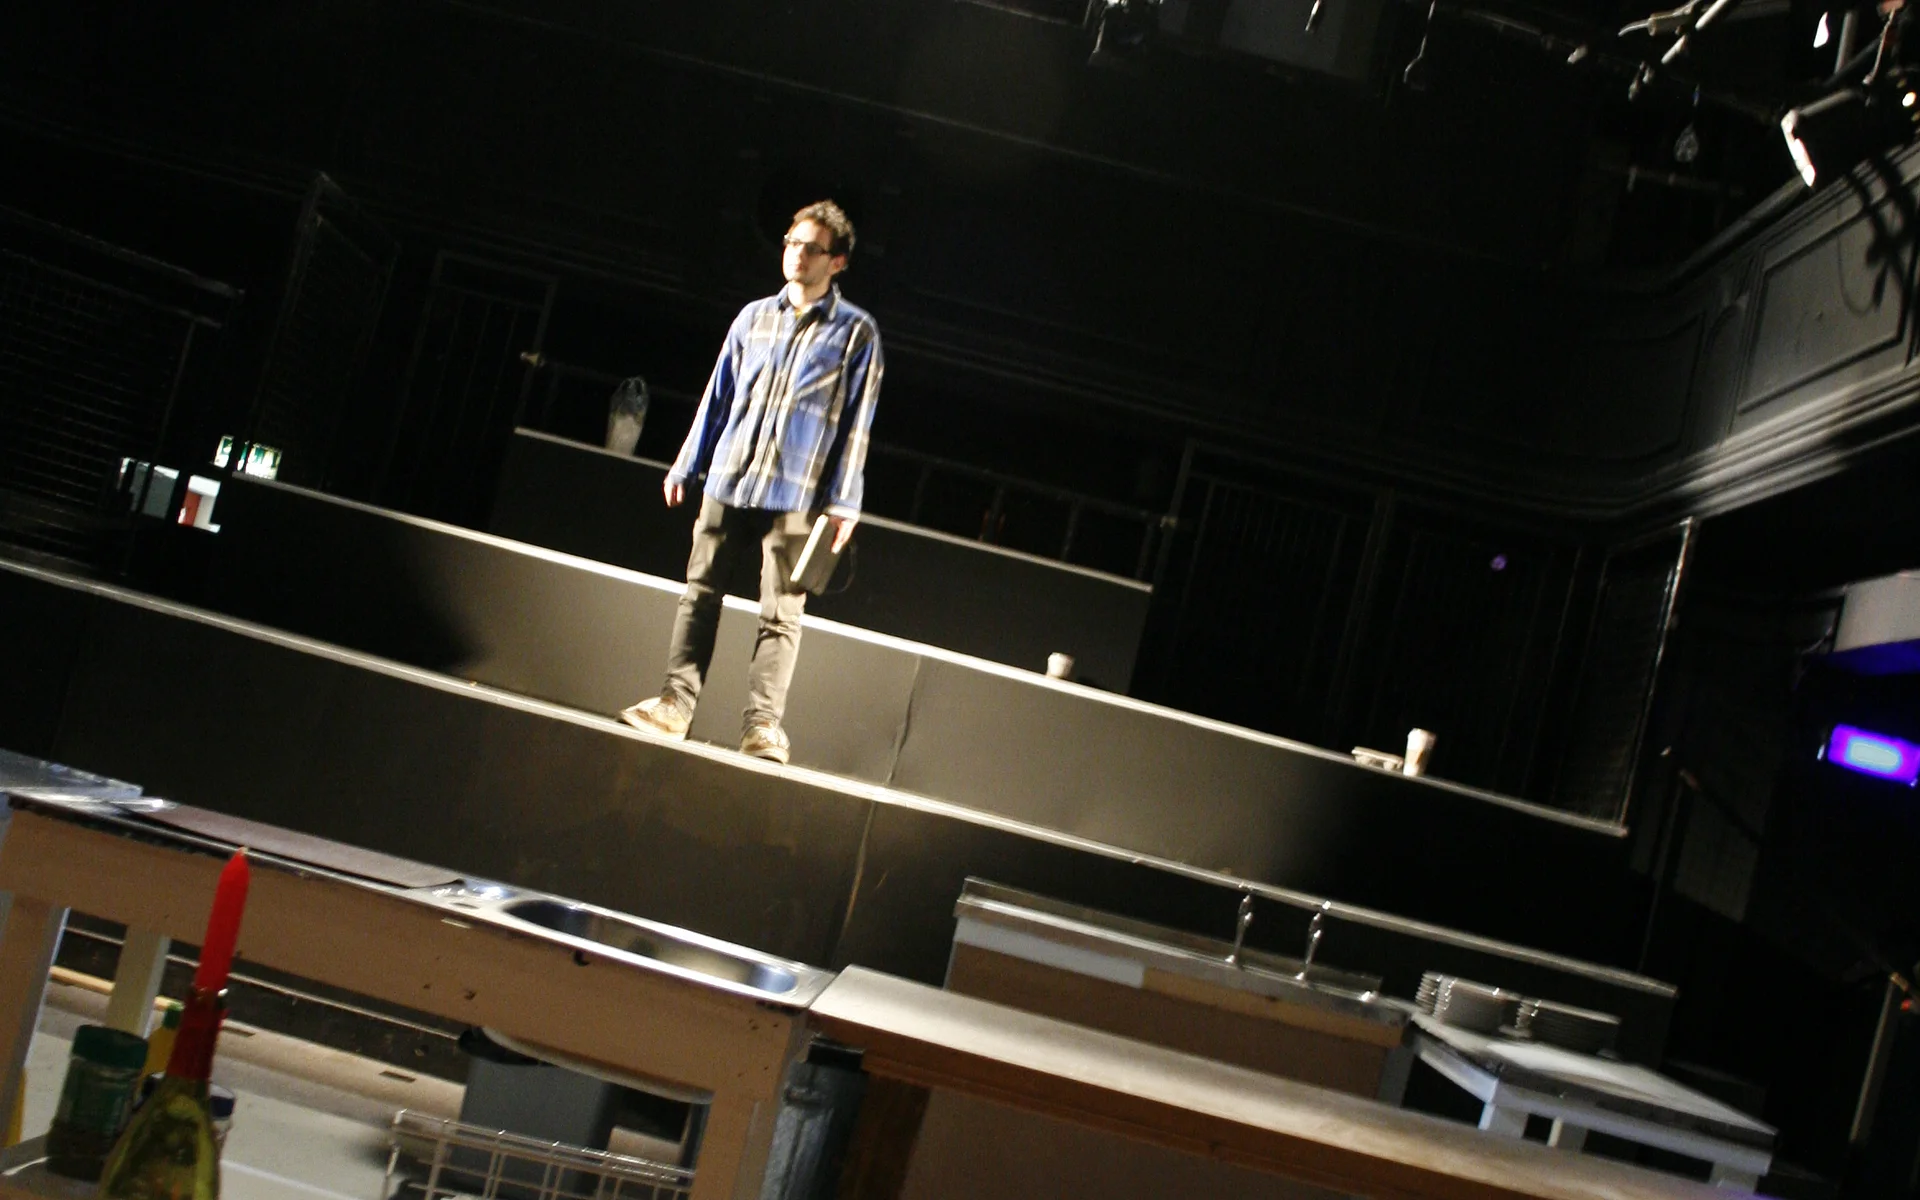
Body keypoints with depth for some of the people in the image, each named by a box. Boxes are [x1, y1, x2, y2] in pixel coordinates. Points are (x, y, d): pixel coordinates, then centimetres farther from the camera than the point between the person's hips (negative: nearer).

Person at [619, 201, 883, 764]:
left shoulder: (856, 332, 1)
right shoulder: (754, 317, 12)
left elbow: (857, 421, -1)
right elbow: (719, 395, 16)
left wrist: (844, 501, -6)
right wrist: (687, 464, 14)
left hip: (795, 494, -4)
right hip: (727, 480, 4)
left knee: (781, 613, -4)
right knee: (700, 595, 5)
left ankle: (763, 723, -2)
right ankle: (676, 702, 11)